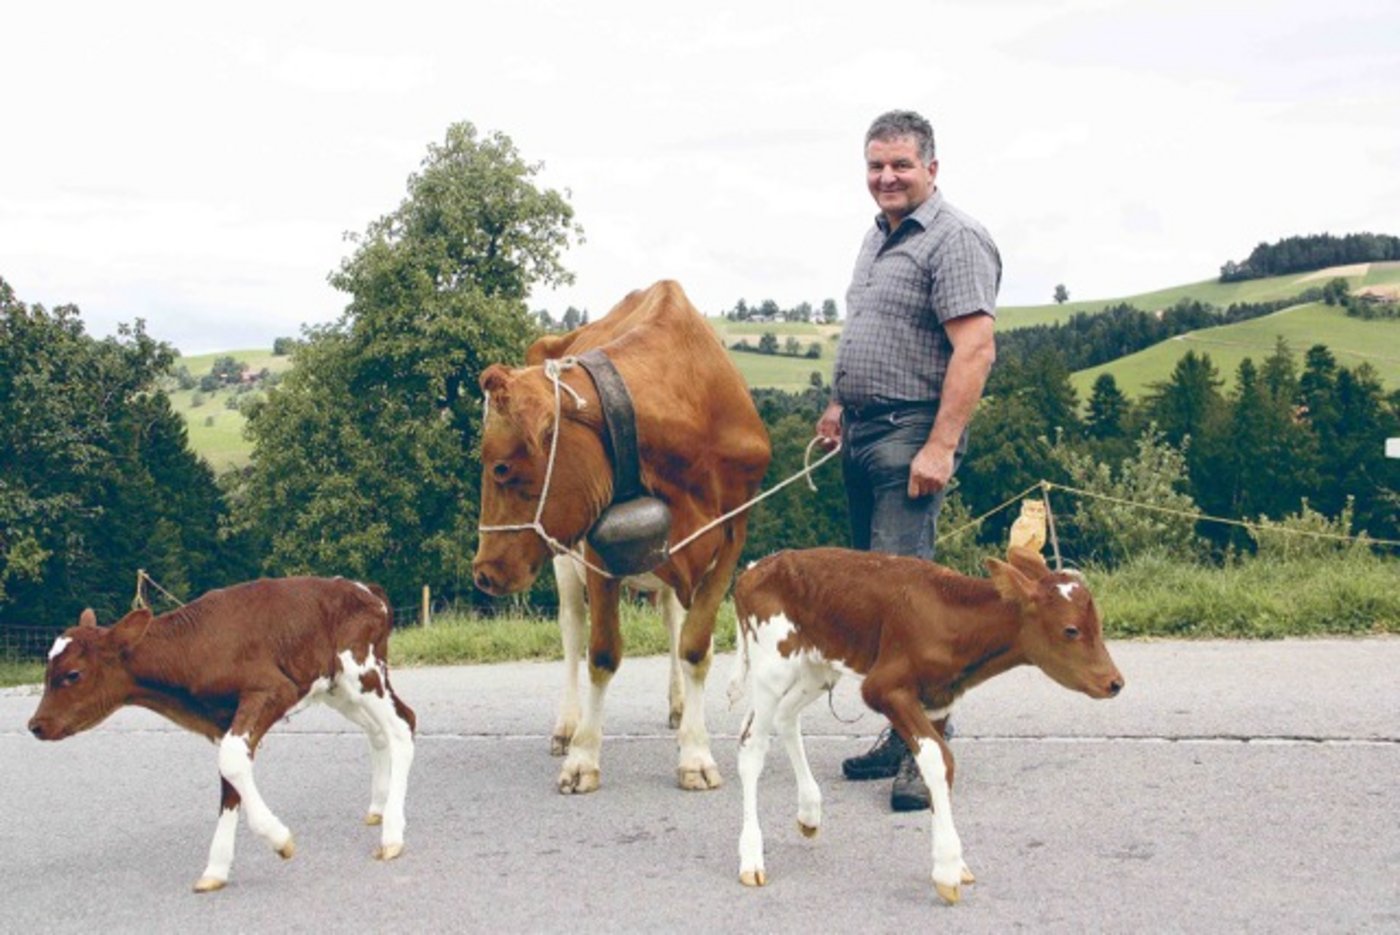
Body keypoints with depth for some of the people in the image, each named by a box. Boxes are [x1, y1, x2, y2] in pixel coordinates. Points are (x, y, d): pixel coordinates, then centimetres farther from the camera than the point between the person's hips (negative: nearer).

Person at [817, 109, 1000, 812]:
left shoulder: (954, 240, -11)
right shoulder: (878, 238, 19)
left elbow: (974, 349, -20)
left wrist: (941, 446, -25)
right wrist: (841, 404, 22)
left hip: (911, 437, -9)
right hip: (861, 436, 10)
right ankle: (899, 734, 20)